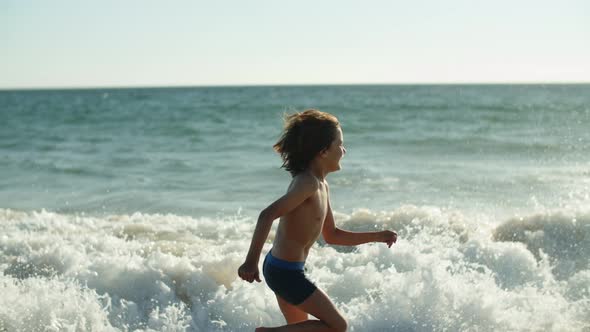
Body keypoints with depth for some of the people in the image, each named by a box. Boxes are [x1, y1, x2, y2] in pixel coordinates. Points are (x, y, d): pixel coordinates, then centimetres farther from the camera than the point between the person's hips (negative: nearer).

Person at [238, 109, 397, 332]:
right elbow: (268, 215, -31)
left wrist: (377, 237, 16)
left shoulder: (322, 186, 9)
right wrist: (251, 261, -36)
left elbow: (332, 236, 18)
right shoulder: (308, 183, -21)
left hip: (282, 269, 10)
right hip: (285, 271, -10)